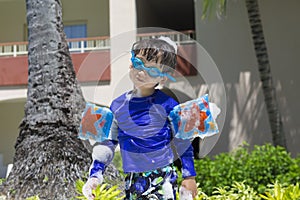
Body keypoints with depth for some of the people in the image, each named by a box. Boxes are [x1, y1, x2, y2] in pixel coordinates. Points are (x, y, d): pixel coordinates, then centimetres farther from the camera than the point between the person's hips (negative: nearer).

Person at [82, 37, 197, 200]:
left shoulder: (167, 105, -8)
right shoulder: (117, 105, 4)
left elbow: (183, 141, 1)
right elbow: (107, 142, 11)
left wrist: (189, 175, 4)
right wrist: (95, 175, 5)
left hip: (163, 180, -4)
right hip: (132, 180, 5)